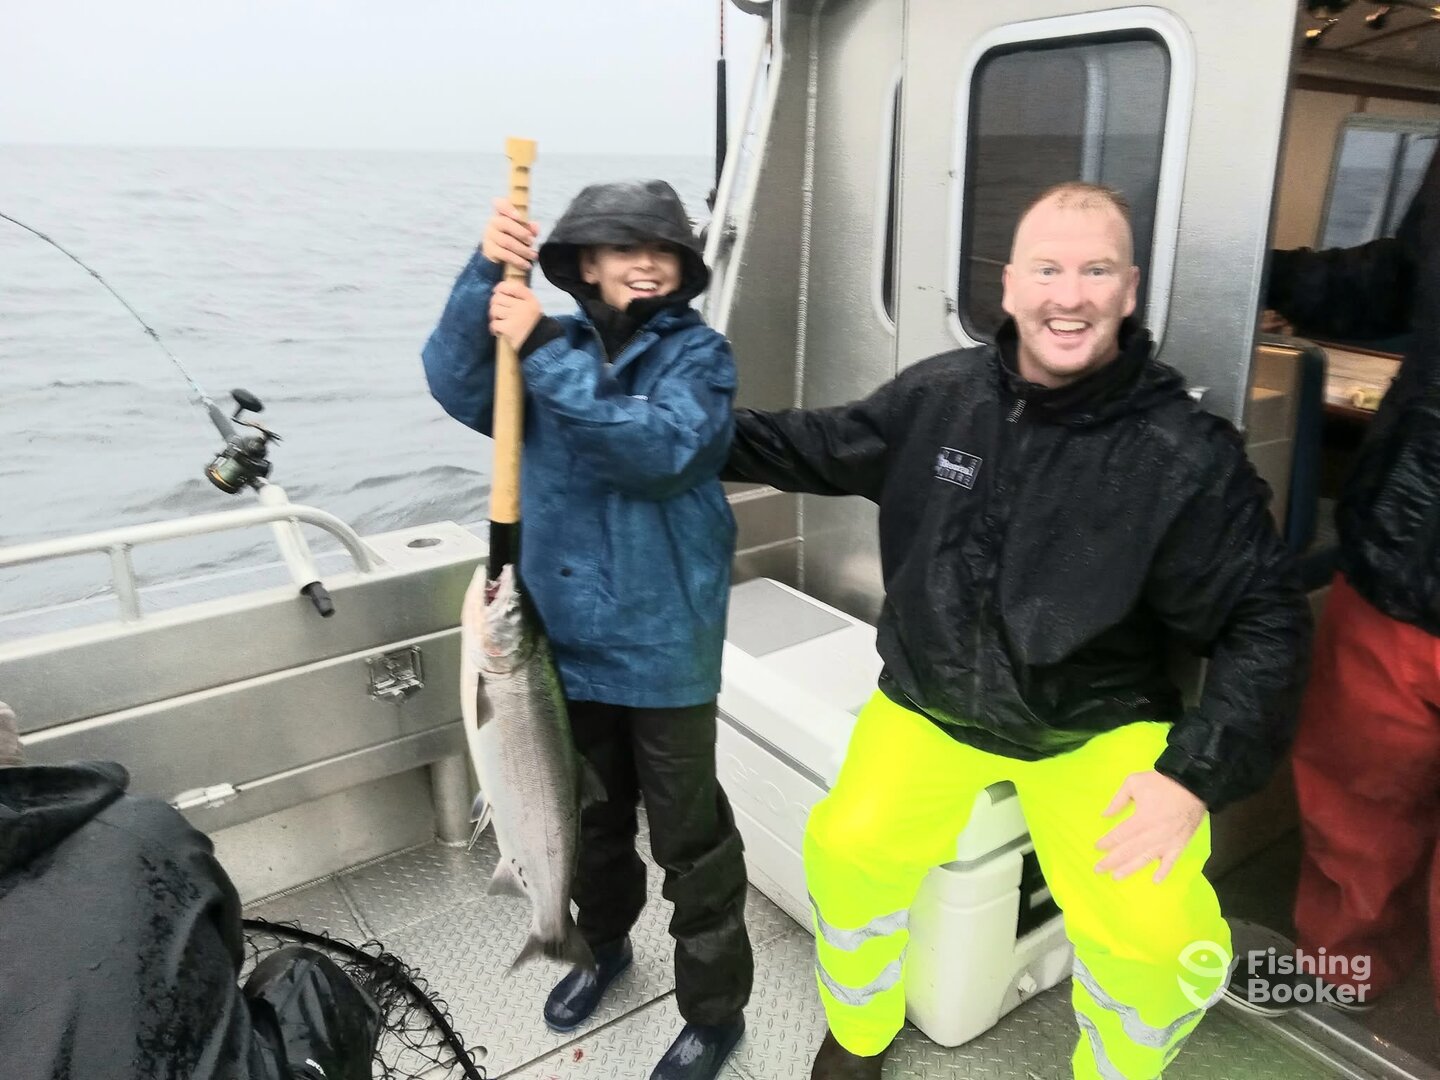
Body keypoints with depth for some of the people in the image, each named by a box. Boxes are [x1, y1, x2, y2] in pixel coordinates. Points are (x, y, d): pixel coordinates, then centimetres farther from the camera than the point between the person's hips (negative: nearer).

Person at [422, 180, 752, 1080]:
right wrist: (486, 275, -29)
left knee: (689, 834, 8)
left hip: (663, 644, -4)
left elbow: (661, 446, -27)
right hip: (566, 634, 4)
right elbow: (460, 388, -15)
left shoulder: (698, 353, -8)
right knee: (589, 812, 23)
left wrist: (546, 354, -32)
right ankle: (602, 943, 49)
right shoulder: (553, 341, 3)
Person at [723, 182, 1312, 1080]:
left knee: (1160, 944, -19)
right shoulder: (939, 394, -8)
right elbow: (822, 448, 9)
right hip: (932, 704, 3)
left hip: (1099, 728, -2)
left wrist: (1196, 771, -17)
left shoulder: (1186, 455, -17)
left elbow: (1266, 620, -9)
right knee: (850, 849, -16)